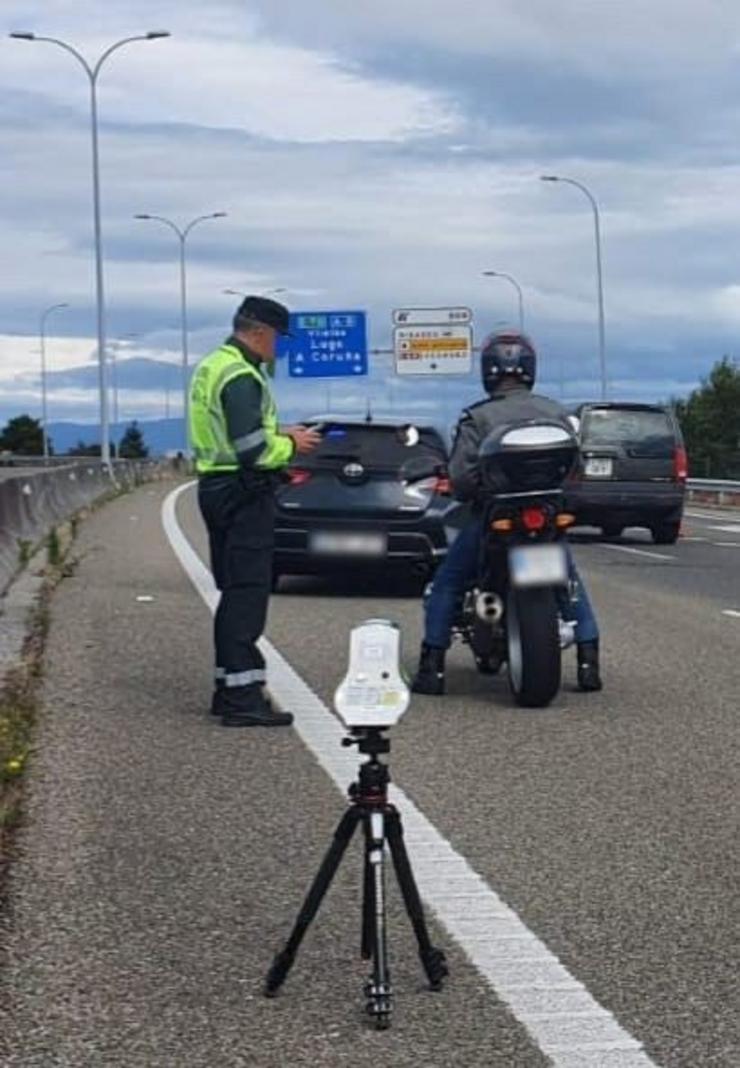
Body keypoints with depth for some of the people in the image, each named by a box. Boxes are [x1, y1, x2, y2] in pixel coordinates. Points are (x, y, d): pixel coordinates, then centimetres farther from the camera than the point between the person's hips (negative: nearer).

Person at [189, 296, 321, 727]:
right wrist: (291, 445, -7)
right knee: (247, 593, -9)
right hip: (245, 494, -10)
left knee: (235, 592, 15)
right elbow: (253, 450, -23)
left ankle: (229, 685, 20)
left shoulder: (211, 368, 16)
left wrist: (279, 435, 13)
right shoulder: (241, 377, -17)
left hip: (217, 487, 10)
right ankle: (242, 695, -10)